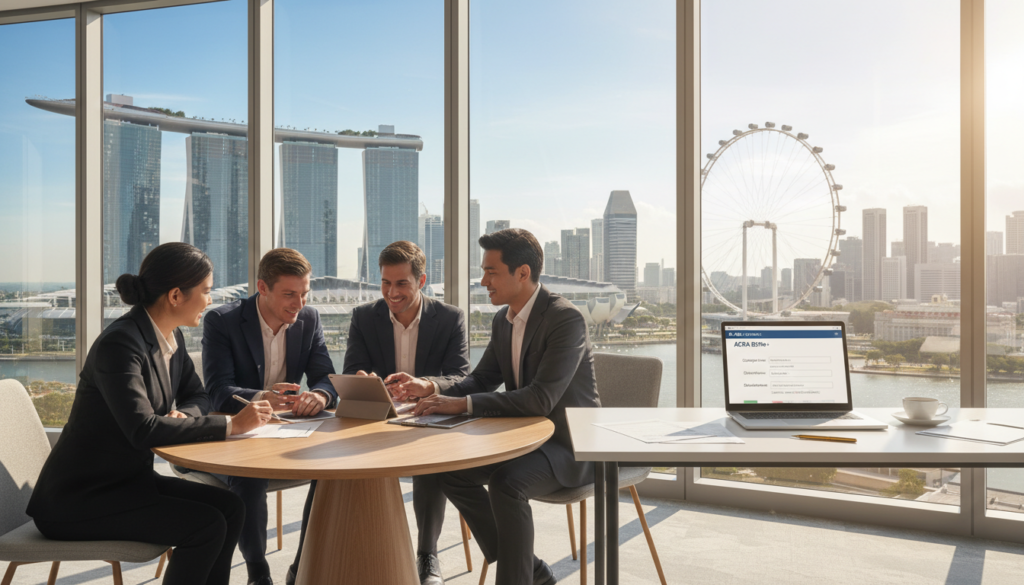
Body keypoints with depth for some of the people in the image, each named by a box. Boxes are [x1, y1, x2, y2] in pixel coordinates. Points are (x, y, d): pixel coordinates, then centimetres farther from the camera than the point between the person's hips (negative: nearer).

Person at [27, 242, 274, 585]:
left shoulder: (171, 339, 3)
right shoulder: (119, 344, -23)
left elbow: (197, 396, 13)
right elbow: (142, 428, -32)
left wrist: (182, 416, -11)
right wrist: (231, 425, -29)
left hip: (129, 479, 8)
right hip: (77, 499, -8)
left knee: (229, 508, -7)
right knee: (207, 526, -20)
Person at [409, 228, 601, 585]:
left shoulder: (566, 318, -21)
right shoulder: (503, 320, 6)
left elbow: (541, 398, -30)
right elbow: (481, 380, 12)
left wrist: (463, 404, -30)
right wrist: (431, 388, -7)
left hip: (569, 443, -9)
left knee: (506, 483, -32)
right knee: (453, 472, -5)